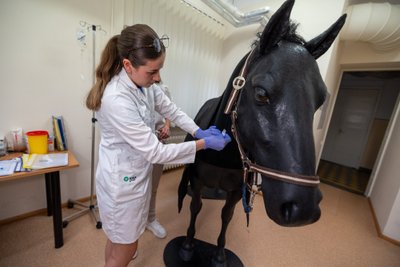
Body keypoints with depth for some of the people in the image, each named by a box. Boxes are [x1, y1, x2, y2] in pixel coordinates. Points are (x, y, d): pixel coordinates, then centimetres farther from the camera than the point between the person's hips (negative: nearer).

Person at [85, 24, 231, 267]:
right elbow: (155, 152, -29)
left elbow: (170, 109, 4)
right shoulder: (117, 100, -32)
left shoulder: (144, 84, -7)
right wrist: (204, 143, -23)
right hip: (123, 181, -7)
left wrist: (199, 131, -8)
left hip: (138, 173, 8)